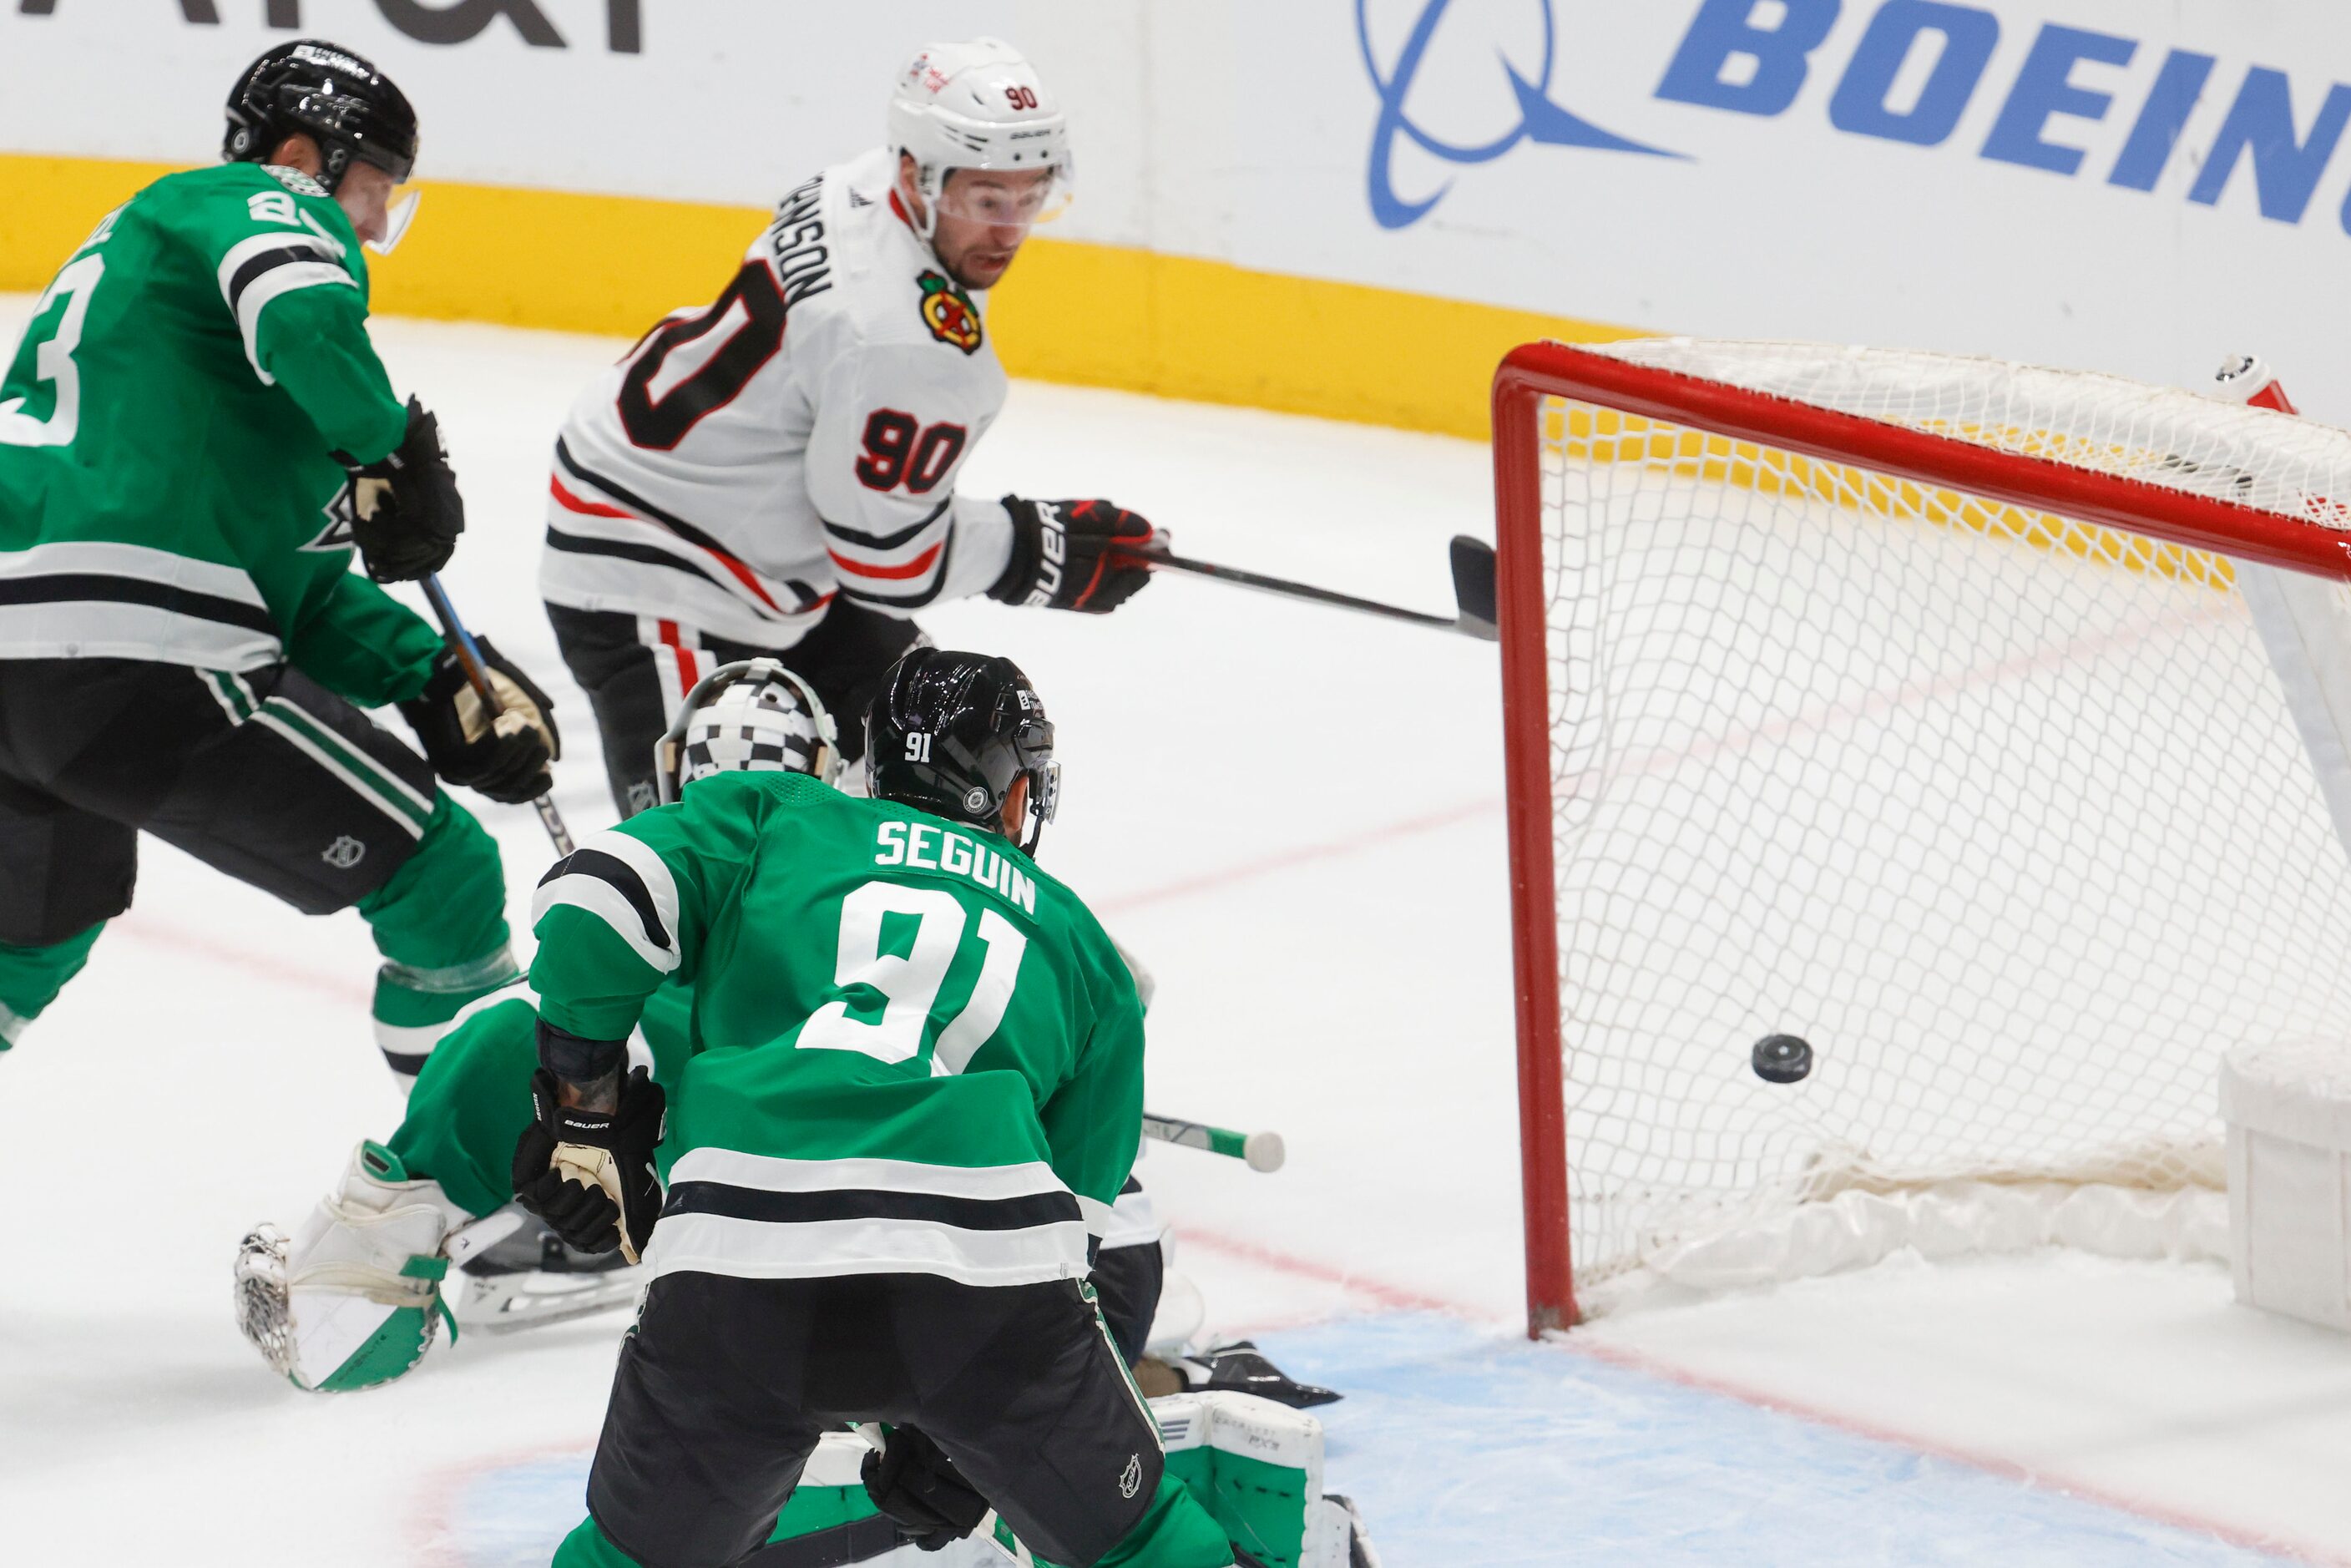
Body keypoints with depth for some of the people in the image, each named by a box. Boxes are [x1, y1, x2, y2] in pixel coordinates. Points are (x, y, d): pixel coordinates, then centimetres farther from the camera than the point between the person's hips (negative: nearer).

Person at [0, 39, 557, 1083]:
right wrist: (389, 450, -5)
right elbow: (309, 323, -24)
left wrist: (434, 682, 16)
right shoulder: (258, 205, 3)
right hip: (136, 658, -10)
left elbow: (294, 582, 25)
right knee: (442, 876, 1)